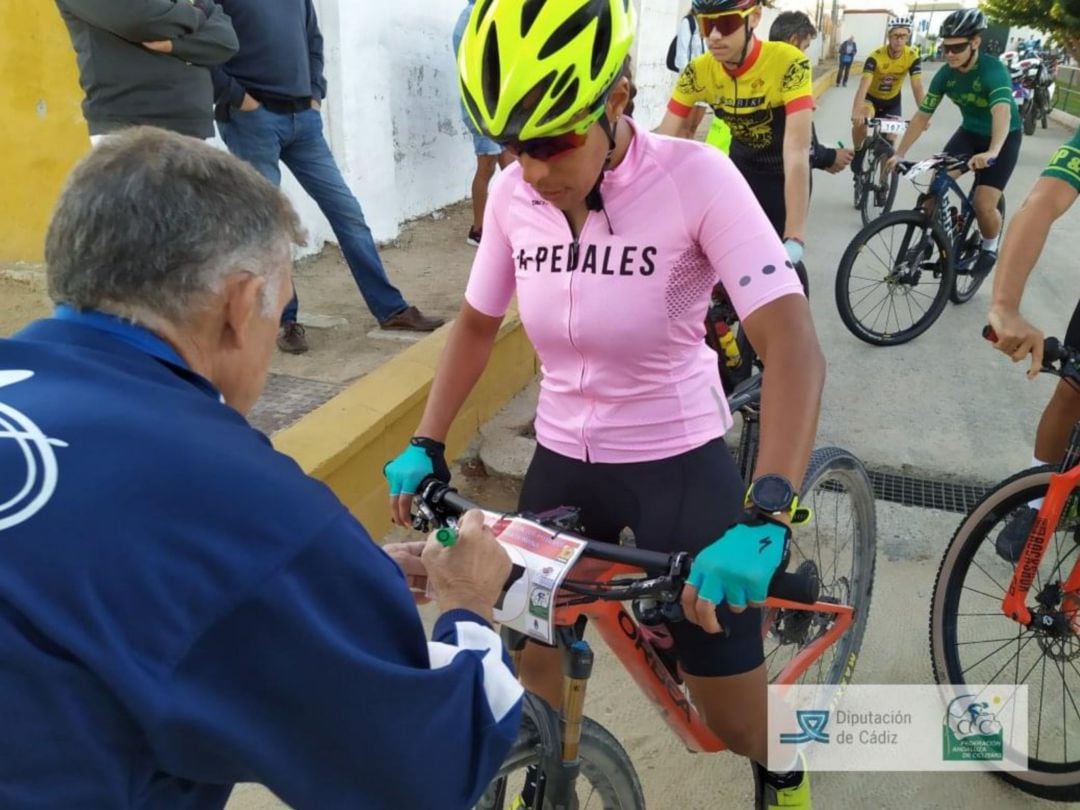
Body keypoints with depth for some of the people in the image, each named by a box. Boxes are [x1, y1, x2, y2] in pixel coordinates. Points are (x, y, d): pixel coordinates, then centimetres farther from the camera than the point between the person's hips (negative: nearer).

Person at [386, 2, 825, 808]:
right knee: (529, 667, 14)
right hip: (562, 464, 4)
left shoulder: (694, 178, -21)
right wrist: (426, 444, 0)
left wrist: (763, 519, -40)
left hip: (679, 464, -3)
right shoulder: (513, 195, -8)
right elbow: (478, 323, 8)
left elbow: (794, 347, -28)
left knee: (738, 718, 8)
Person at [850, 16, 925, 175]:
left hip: (893, 101, 3)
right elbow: (863, 85, -41)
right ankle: (858, 151, -4)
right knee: (860, 122, -34)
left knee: (889, 142, -2)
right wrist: (856, 112, -58)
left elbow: (917, 87, -26)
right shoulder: (875, 56, -30)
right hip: (871, 97, -3)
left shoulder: (913, 56, -22)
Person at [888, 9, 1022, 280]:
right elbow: (922, 115, -8)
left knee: (984, 206, -16)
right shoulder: (945, 74, -13)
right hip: (969, 132, 5)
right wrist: (899, 153, -15)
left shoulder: (993, 70, -30)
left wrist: (992, 152, -62)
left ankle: (989, 247, 15)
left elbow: (1002, 111, -45)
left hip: (1003, 138, -5)